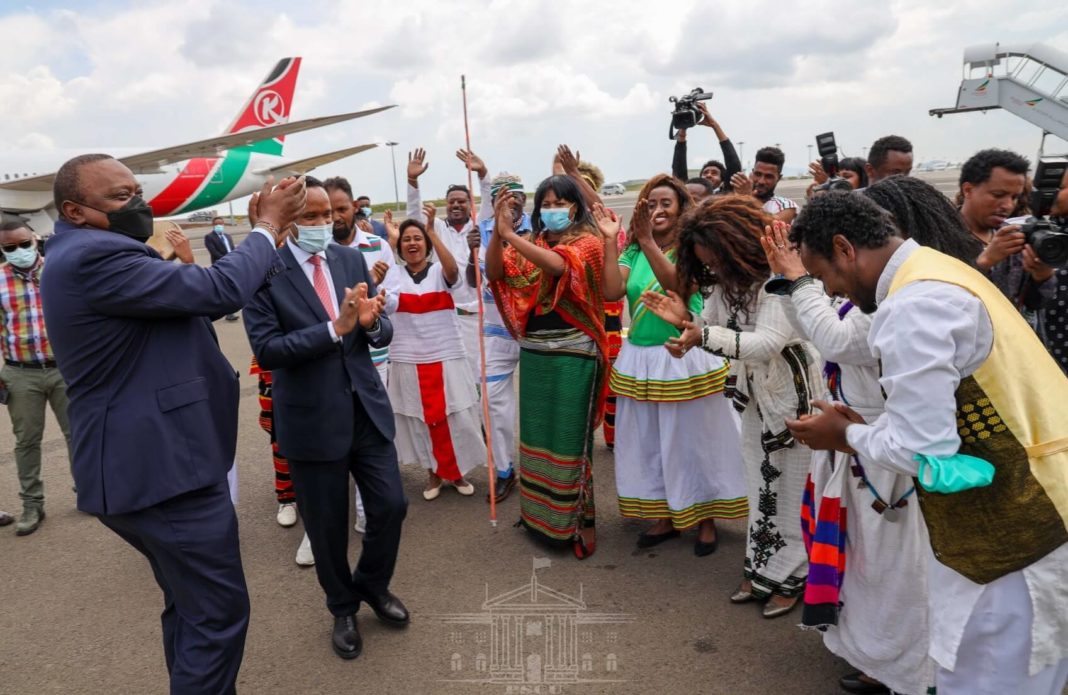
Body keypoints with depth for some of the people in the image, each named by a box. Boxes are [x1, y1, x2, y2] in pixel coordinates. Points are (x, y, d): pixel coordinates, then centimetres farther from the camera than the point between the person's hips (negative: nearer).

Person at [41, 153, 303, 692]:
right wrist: (268, 225, -7)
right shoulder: (93, 256, -19)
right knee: (217, 611, 0)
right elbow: (219, 289, -23)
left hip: (142, 463, 11)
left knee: (190, 606, 23)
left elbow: (197, 300, 16)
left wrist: (266, 233, 9)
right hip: (161, 466, -11)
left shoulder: (90, 256, 16)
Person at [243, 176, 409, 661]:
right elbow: (266, 350, -18)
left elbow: (382, 334, 4)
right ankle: (343, 609, 38)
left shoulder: (351, 259, 3)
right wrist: (336, 328, -28)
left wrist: (372, 322, -20)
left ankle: (372, 585, 38)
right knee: (327, 525, 12)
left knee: (391, 505, 8)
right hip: (311, 418, -3)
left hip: (366, 406, 4)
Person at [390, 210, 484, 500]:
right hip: (408, 361, 1)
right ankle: (434, 473, 27)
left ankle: (457, 472, 24)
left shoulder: (440, 272, -1)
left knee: (455, 418, 4)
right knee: (423, 420, 9)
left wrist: (432, 230, -29)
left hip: (446, 357, -1)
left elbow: (452, 269, -23)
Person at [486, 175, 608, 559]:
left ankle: (579, 518, 14)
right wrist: (498, 229, -16)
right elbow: (495, 273, -3)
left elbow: (558, 265, -25)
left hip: (572, 354, -5)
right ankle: (540, 512, 29)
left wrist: (510, 234, -28)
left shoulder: (588, 242, -4)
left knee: (569, 436, 0)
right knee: (537, 433, 13)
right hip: (534, 352, 6)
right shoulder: (531, 244, 11)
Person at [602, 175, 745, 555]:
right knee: (647, 442, 13)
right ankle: (663, 515, 31)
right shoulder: (632, 253, 6)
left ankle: (704, 516, 26)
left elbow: (677, 285, -25)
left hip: (685, 358, -4)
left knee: (692, 438, 8)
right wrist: (610, 240, -14)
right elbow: (612, 292, -10)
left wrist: (648, 241, -33)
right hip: (639, 359, 5)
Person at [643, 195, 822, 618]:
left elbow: (768, 343, -31)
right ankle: (762, 568, 32)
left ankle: (790, 578, 23)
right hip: (755, 395, 8)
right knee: (759, 485, 17)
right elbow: (713, 326, 2)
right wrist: (683, 319, -18)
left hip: (794, 395, -8)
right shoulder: (727, 282, 0)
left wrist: (704, 336, -38)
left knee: (791, 490, 6)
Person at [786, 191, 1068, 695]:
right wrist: (865, 428, 8)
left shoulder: (912, 306, -23)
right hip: (1025, 505, 10)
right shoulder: (934, 274, 9)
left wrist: (846, 436, -6)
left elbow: (922, 448, -23)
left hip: (1019, 524, -10)